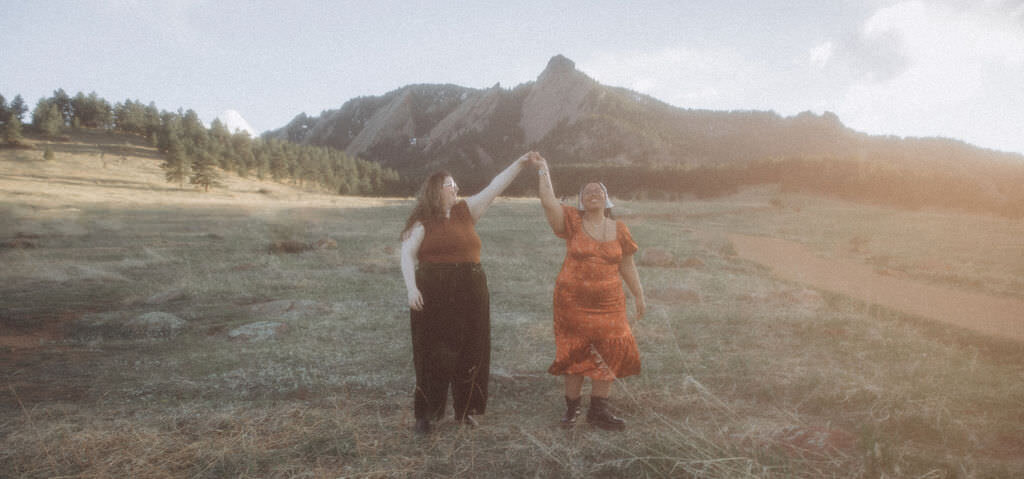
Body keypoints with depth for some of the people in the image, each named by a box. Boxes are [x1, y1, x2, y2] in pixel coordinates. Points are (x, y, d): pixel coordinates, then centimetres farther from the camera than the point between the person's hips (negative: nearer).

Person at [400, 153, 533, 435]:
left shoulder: (466, 211, 10)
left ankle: (466, 410, 24)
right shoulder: (423, 223, -1)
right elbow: (407, 255, -5)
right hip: (433, 295, -4)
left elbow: (495, 187, 9)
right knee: (433, 354, 2)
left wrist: (520, 163, 4)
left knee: (470, 353, 9)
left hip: (470, 294, 4)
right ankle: (426, 414, 15)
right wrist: (412, 288, -16)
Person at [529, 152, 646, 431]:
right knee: (576, 354, 6)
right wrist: (543, 169, -11)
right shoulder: (573, 223, -2)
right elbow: (548, 201, -15)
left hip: (609, 304, 2)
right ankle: (571, 406, 23)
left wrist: (639, 296, 12)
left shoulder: (619, 230, 5)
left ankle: (598, 410, 17)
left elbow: (627, 265, 11)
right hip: (573, 302, -2)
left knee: (609, 353, 1)